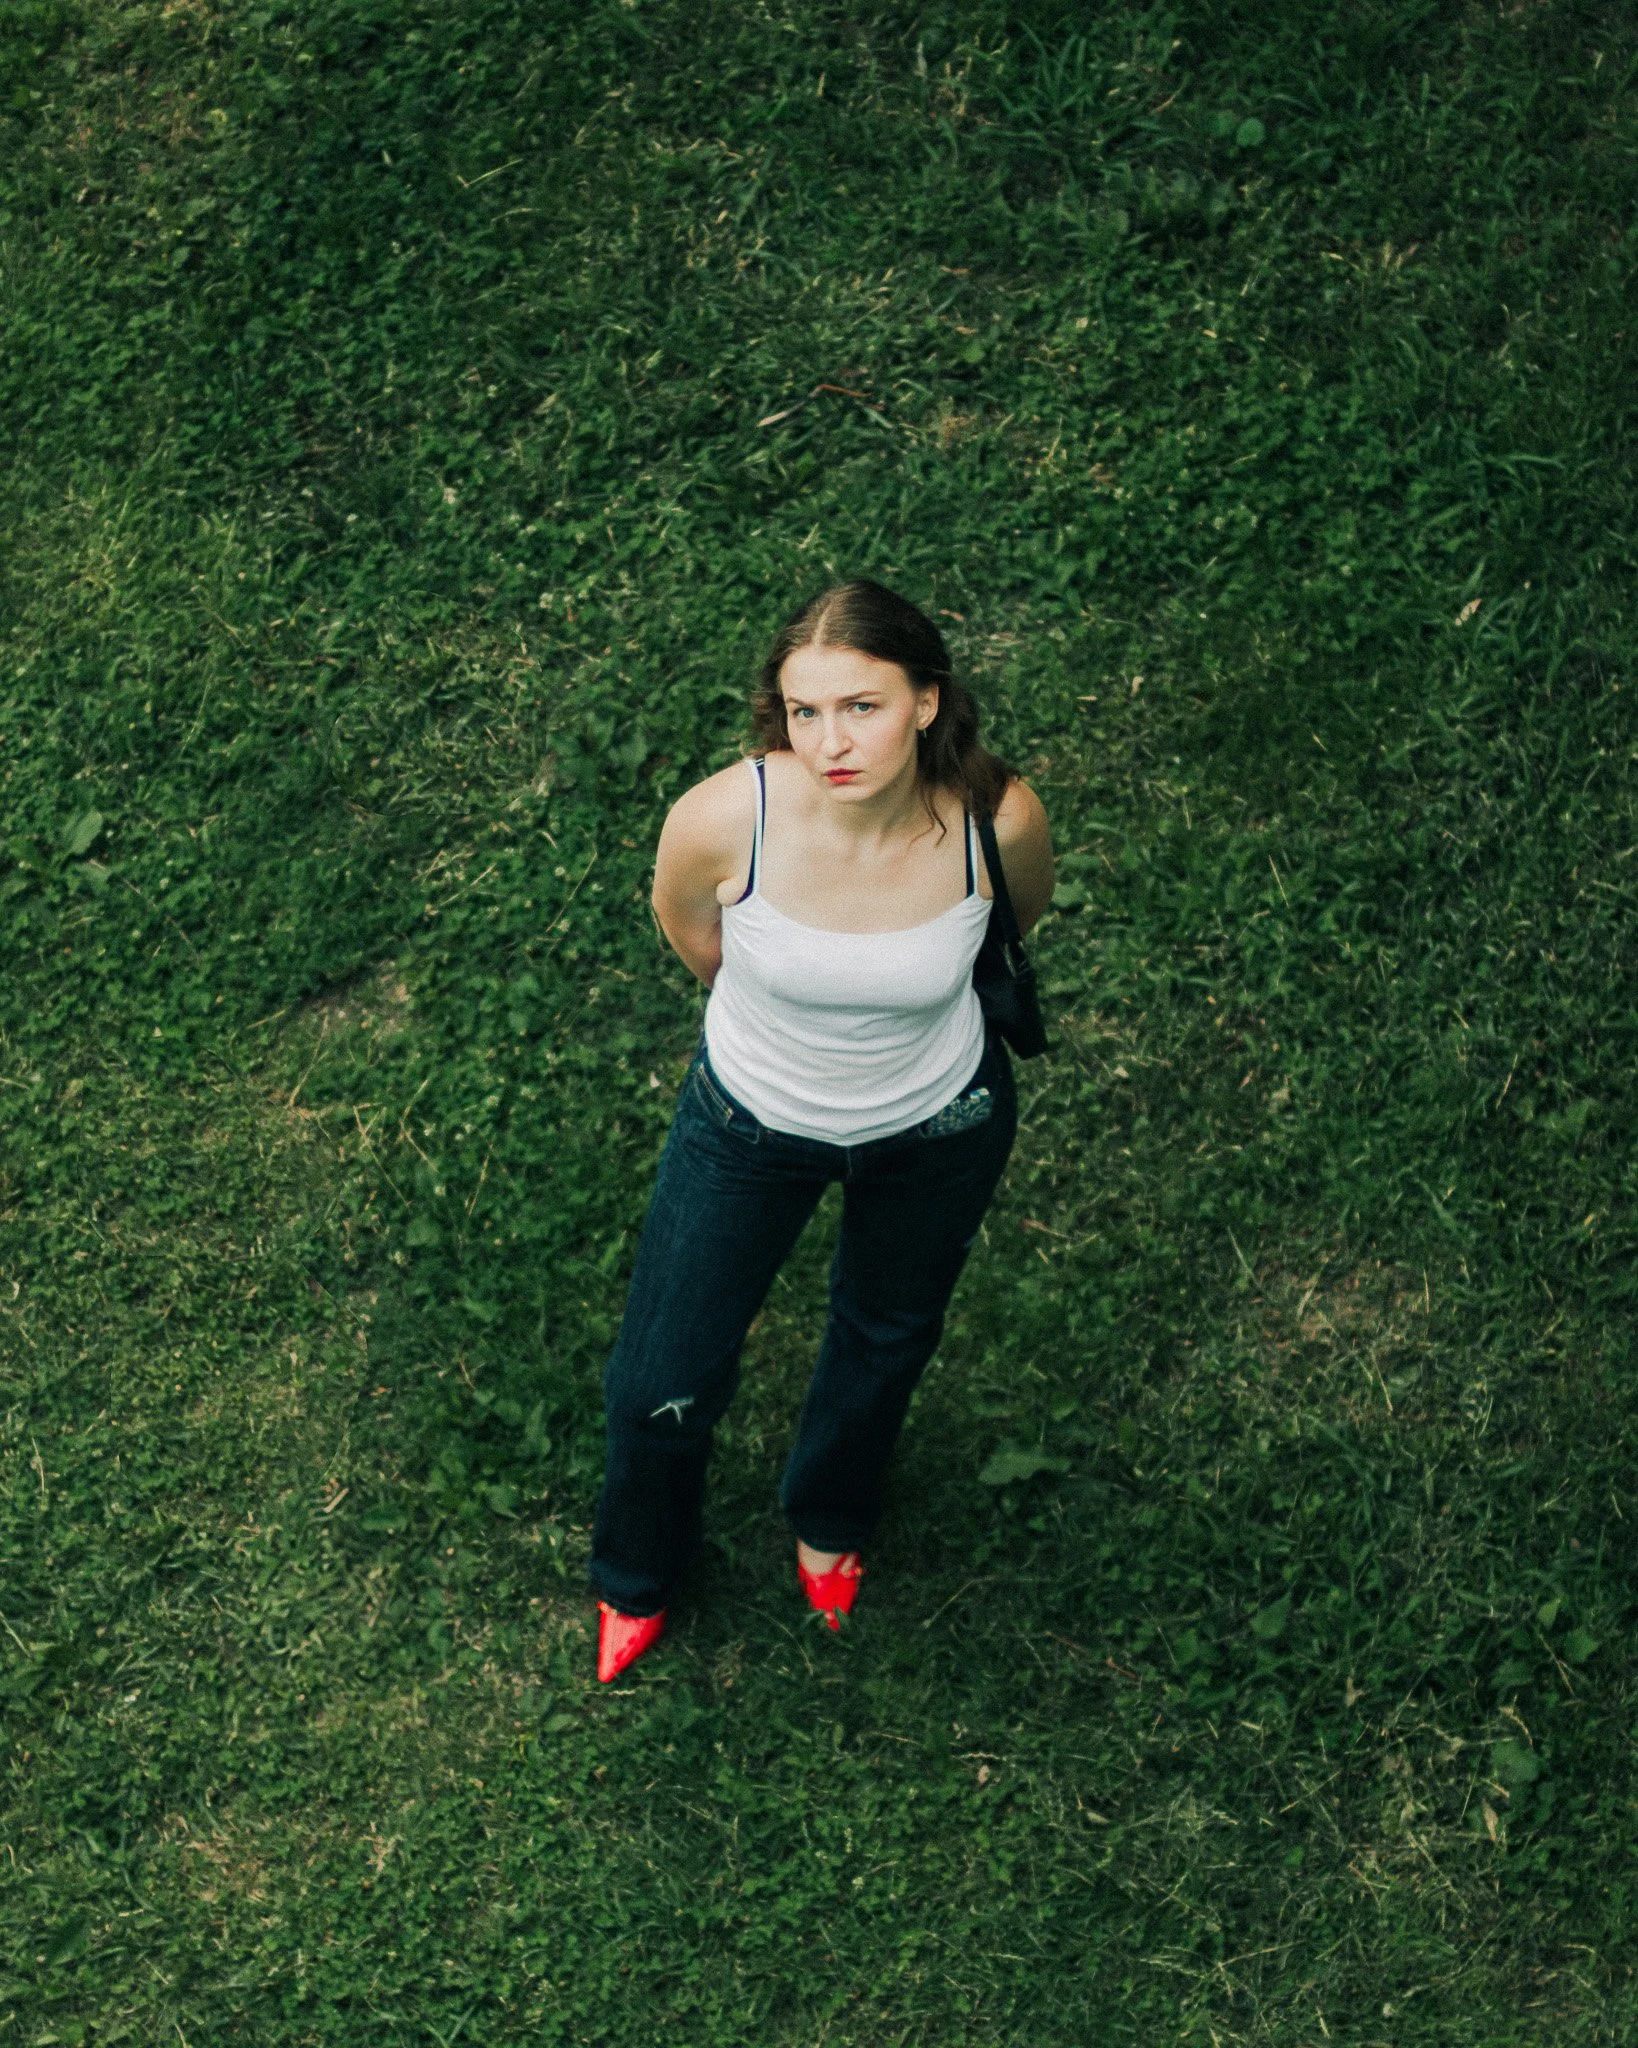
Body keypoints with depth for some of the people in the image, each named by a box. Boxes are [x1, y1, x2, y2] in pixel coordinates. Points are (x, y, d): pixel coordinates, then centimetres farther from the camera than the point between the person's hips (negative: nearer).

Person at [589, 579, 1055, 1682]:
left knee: (889, 1338, 29)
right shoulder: (724, 819, -34)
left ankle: (832, 1517, 65)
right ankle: (639, 1576, 49)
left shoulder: (997, 818, -31)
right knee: (662, 1388, 12)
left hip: (938, 1125, 1)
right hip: (753, 1122, -1)